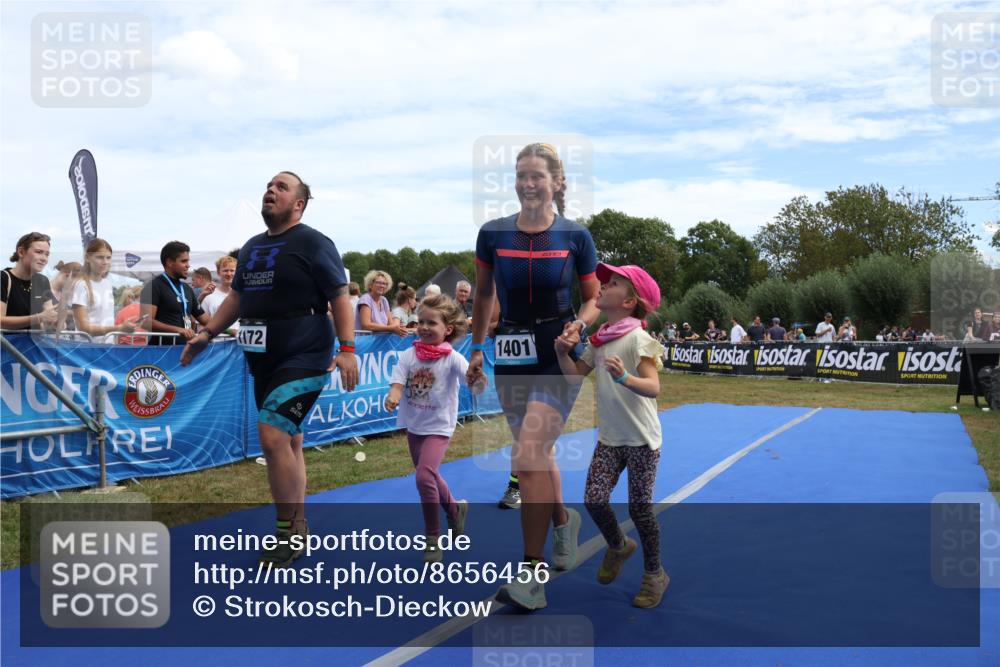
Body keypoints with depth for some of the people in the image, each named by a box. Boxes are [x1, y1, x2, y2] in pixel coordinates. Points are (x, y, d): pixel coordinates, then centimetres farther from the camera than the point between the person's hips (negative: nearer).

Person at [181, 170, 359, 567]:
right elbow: (237, 296, 26)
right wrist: (207, 333, 17)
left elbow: (340, 297, -9)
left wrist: (347, 348, -19)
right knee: (287, 441, 12)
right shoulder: (252, 247, 16)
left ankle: (287, 531, -6)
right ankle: (297, 528, 22)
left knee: (272, 434, -18)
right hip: (264, 362, 8)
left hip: (305, 361, -7)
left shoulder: (313, 243, -6)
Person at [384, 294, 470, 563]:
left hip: (438, 427, -5)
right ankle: (455, 509, 49)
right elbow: (398, 382, -12)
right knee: (429, 477, 20)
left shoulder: (451, 358, -15)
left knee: (425, 476, -21)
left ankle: (433, 537, -3)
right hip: (413, 426, 6)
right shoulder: (408, 355, -4)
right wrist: (393, 396, -35)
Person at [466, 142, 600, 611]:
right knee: (536, 455, 16)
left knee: (528, 458, -15)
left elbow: (594, 299, 4)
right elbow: (484, 295, 13)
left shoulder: (575, 237, -5)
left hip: (558, 356, -4)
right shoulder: (493, 234, 0)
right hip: (510, 356, 4)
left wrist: (579, 323, -16)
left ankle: (532, 577, -7)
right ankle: (563, 520, 46)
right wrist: (476, 350, 13)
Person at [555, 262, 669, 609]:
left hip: (641, 439, -6)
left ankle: (655, 574, 23)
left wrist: (624, 377, -45)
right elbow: (575, 374, 10)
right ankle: (618, 547, 29)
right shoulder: (599, 338, 3)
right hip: (609, 437, 6)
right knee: (594, 500, -1)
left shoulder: (638, 338, -17)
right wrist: (562, 353, -9)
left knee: (639, 508, 1)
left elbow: (653, 387, -26)